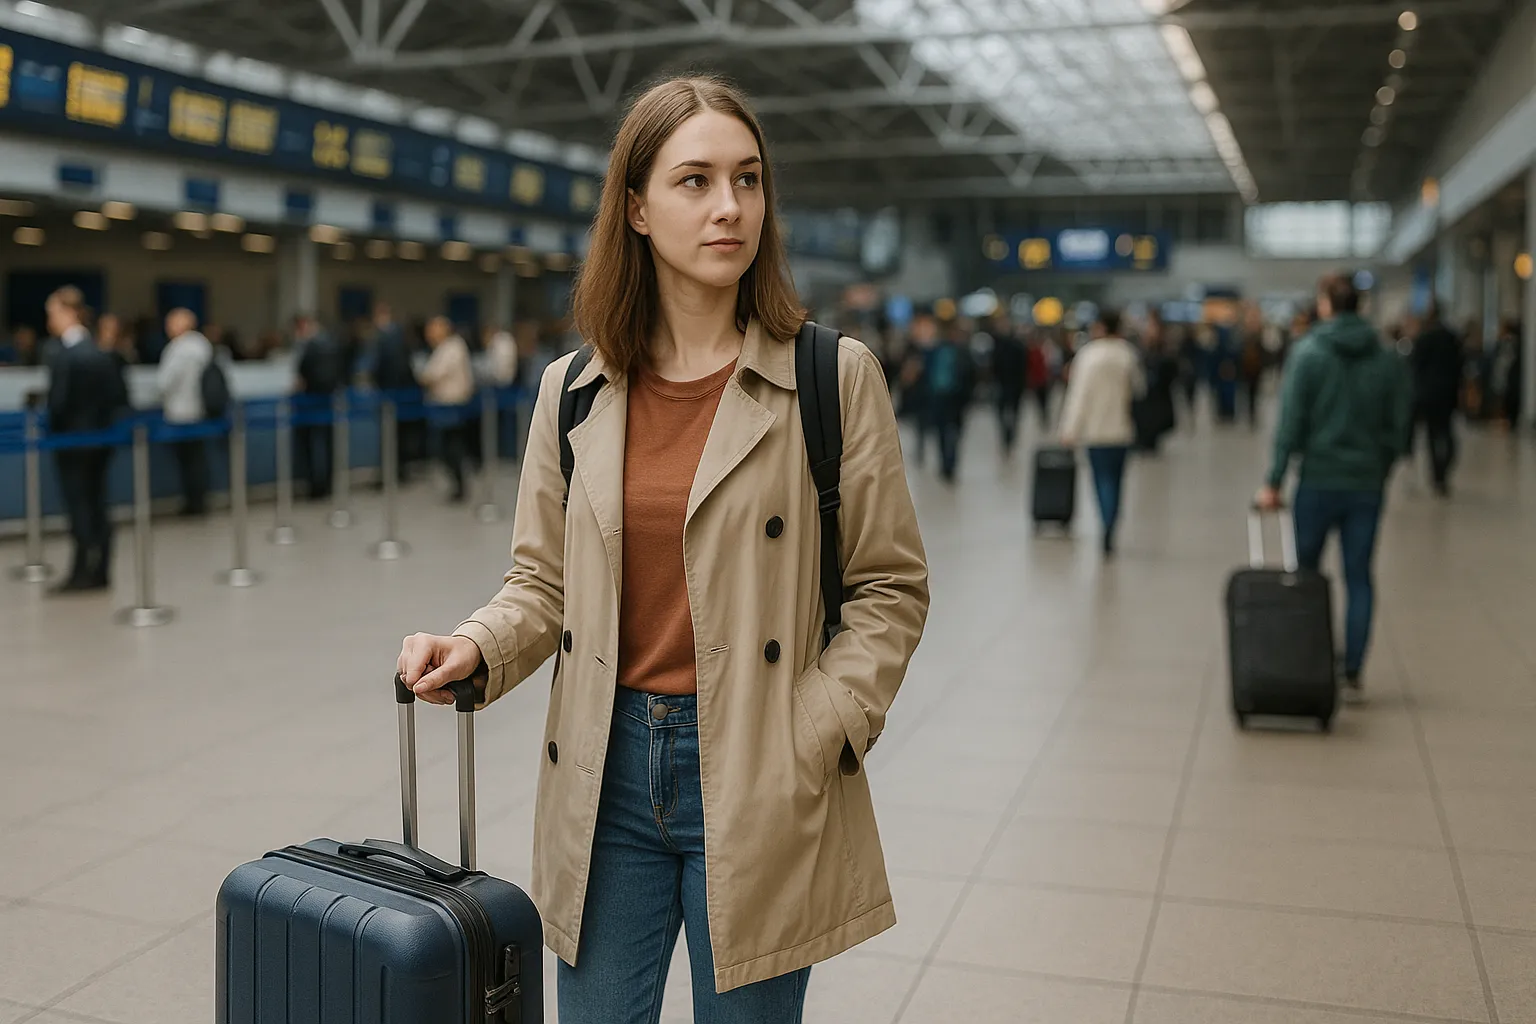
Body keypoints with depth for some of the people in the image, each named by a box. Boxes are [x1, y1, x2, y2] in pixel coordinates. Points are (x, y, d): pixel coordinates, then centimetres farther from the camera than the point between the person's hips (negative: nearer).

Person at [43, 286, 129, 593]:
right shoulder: (100, 352, 5)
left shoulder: (59, 352, -15)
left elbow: (58, 399, -17)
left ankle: (83, 572, 0)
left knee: (79, 506, -1)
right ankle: (99, 572, 13)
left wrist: (52, 431, -2)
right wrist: (104, 421, 13)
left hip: (73, 439, -6)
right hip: (101, 437, 6)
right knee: (96, 504, 10)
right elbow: (120, 397, 5)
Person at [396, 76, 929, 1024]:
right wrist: (476, 648, -10)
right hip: (608, 771, 3)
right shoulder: (573, 390, 4)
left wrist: (805, 747, -11)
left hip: (755, 788, -2)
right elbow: (546, 580, 10)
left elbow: (890, 589, -3)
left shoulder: (835, 377, -6)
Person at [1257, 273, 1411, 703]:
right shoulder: (1389, 360, 5)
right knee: (1359, 579, 6)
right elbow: (1398, 427, 8)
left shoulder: (1308, 353, -7)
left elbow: (1291, 423, -9)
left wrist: (1273, 481, -5)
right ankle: (1352, 676, 6)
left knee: (1306, 574, 10)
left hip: (1319, 481, -3)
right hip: (1368, 485, 3)